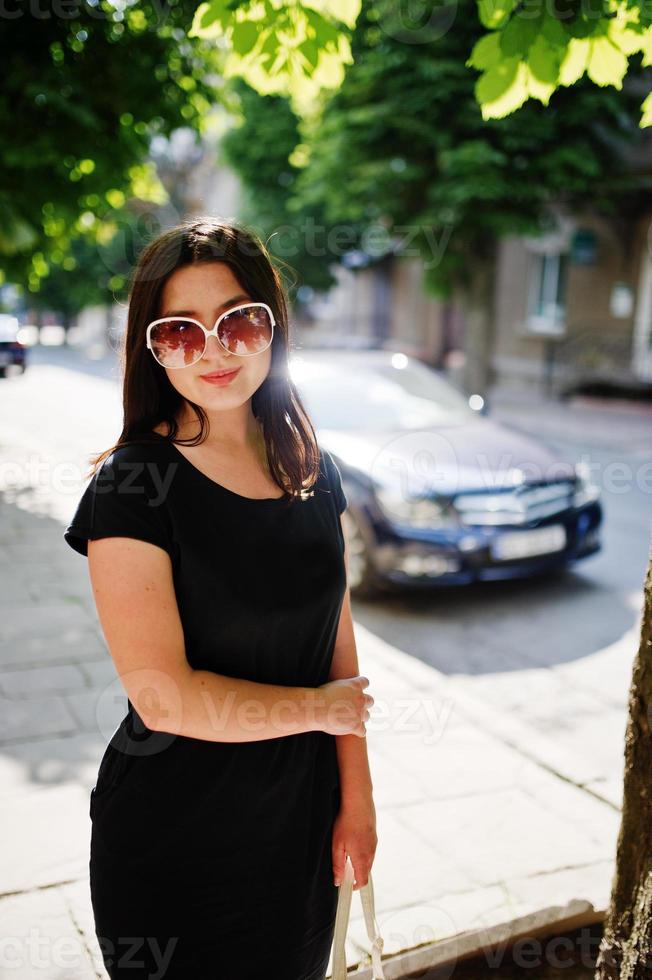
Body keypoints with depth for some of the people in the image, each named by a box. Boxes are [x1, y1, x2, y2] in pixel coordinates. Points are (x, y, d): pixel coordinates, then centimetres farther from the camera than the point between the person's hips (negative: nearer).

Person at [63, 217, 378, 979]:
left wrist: (357, 798, 1)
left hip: (300, 823, 5)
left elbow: (338, 645, 2)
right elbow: (164, 696, -23)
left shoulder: (311, 471, 0)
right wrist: (320, 708, -12)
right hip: (174, 840, -5)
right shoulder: (132, 484, -17)